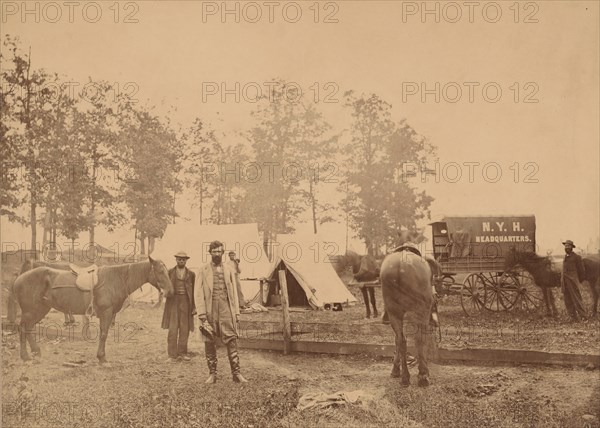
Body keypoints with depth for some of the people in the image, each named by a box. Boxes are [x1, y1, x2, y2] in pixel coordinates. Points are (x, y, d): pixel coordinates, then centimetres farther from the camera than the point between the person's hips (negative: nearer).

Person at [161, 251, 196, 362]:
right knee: (172, 329, -4)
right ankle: (172, 355, 1)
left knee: (184, 330, 5)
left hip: (186, 302, 1)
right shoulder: (169, 272, 7)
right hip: (173, 302, -1)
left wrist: (194, 306, 3)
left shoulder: (191, 274, 8)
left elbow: (194, 291, 8)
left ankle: (182, 353, 16)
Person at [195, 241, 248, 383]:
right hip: (210, 310, -1)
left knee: (232, 340, -3)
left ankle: (236, 373, 1)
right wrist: (202, 314, -7)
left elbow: (234, 292, 13)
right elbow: (199, 293, 1)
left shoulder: (228, 269, 11)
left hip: (226, 309, 1)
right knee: (209, 342, 3)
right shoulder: (204, 270, 4)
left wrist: (236, 312, 7)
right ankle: (212, 374, 13)